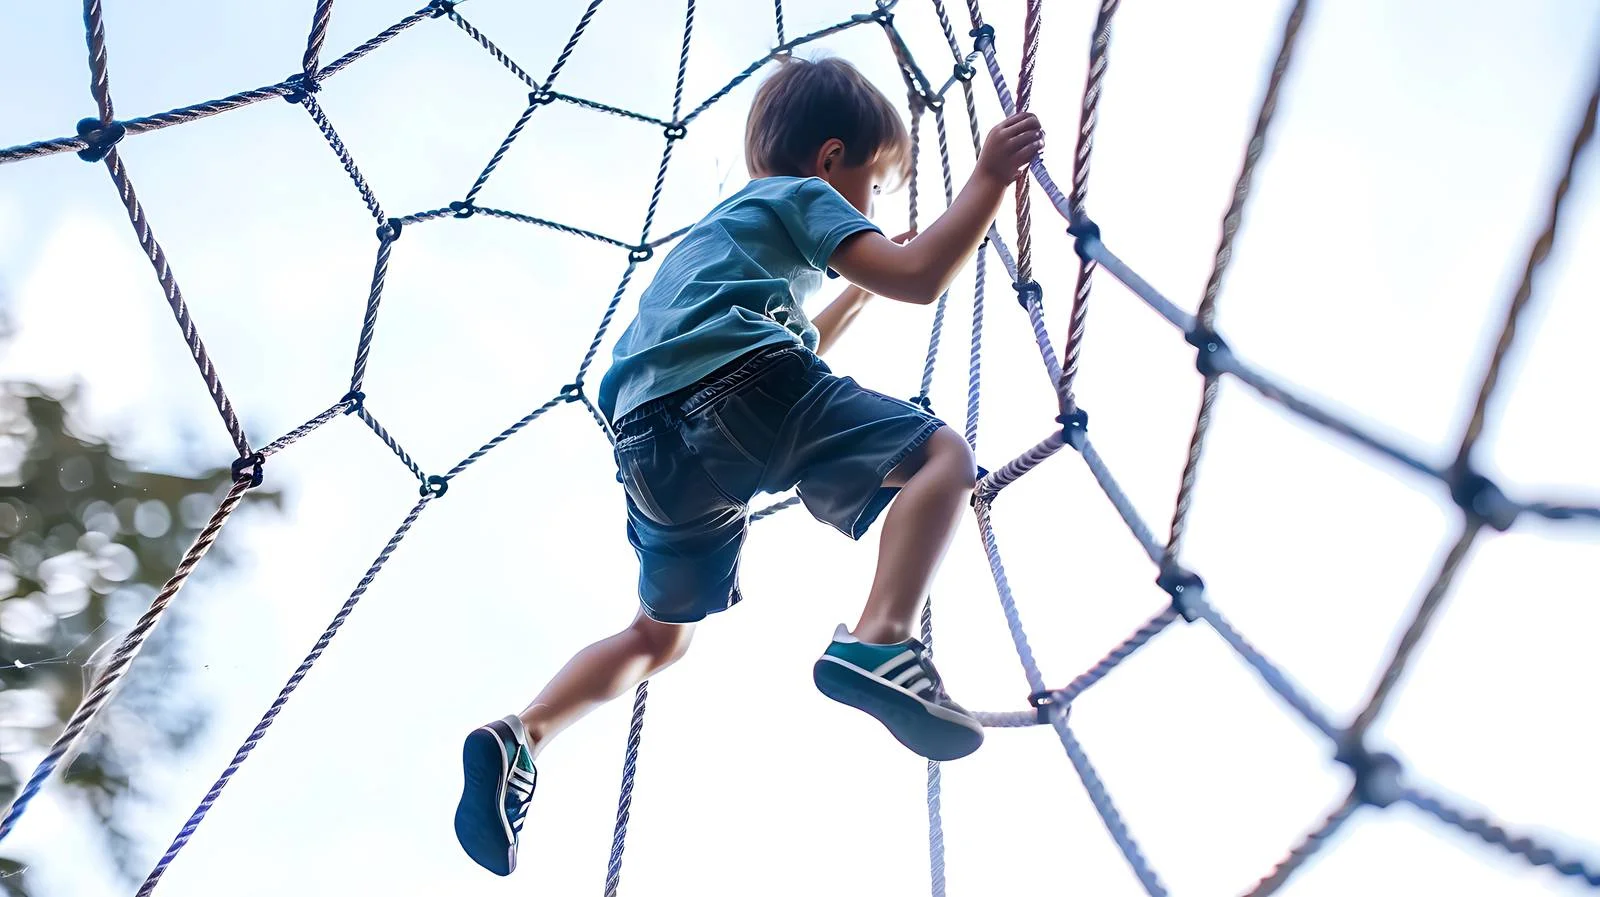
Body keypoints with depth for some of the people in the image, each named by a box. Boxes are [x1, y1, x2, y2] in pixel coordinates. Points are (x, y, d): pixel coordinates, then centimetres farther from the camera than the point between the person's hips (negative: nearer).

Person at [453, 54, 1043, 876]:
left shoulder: (727, 222, 40)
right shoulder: (803, 196, 15)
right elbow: (919, 278, -1)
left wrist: (860, 289, 51)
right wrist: (991, 175, 7)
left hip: (654, 445, 8)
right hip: (740, 387, -8)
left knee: (662, 633, 24)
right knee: (940, 455, -3)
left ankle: (522, 735, 5)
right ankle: (879, 642, -28)